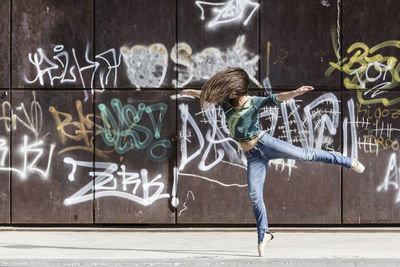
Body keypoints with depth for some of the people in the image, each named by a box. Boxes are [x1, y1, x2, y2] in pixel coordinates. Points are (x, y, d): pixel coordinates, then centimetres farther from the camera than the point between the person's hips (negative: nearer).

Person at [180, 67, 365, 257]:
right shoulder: (226, 102, 5)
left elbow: (275, 99, -24)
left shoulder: (254, 102, -9)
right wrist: (189, 92, 36)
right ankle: (263, 235, 10)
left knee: (304, 154, -14)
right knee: (254, 196, -2)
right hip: (252, 156, 4)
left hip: (265, 143, -4)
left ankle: (349, 162, -5)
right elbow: (207, 94, 22)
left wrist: (295, 93, -41)